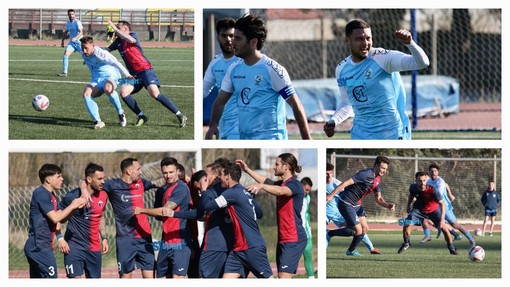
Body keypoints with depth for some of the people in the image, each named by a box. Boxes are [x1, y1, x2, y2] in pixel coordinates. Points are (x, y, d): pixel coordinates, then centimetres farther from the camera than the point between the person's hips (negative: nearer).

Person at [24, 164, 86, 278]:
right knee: (51, 277, -12)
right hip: (40, 247, -10)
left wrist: (75, 206, 1)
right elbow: (55, 218, -18)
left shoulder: (51, 195, 18)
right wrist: (72, 206, -7)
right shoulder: (41, 194, -13)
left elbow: (61, 218, 16)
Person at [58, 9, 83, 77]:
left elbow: (81, 32, -22)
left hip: (79, 41, -5)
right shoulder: (68, 23, 9)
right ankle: (65, 72, -15)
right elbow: (66, 32, 24)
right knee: (66, 54, -15)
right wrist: (62, 41, 15)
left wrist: (75, 38, -37)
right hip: (72, 42, 5)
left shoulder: (77, 22, -12)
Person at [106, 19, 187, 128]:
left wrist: (115, 28, -28)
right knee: (123, 92, -15)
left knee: (154, 93, -22)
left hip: (145, 70, -7)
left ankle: (180, 116, -17)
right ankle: (141, 117, -4)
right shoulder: (118, 41, 15)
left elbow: (131, 40, -30)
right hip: (134, 74, 7)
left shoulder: (133, 35, -5)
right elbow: (107, 50, 26)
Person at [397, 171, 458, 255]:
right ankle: (406, 243, 14)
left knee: (443, 227, -14)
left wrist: (442, 219, -43)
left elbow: (442, 204, -34)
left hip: (434, 210, -2)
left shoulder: (433, 190, -35)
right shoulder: (413, 188, -24)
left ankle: (451, 248, 6)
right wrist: (408, 206, 14)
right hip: (419, 209, 2)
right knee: (406, 224, -14)